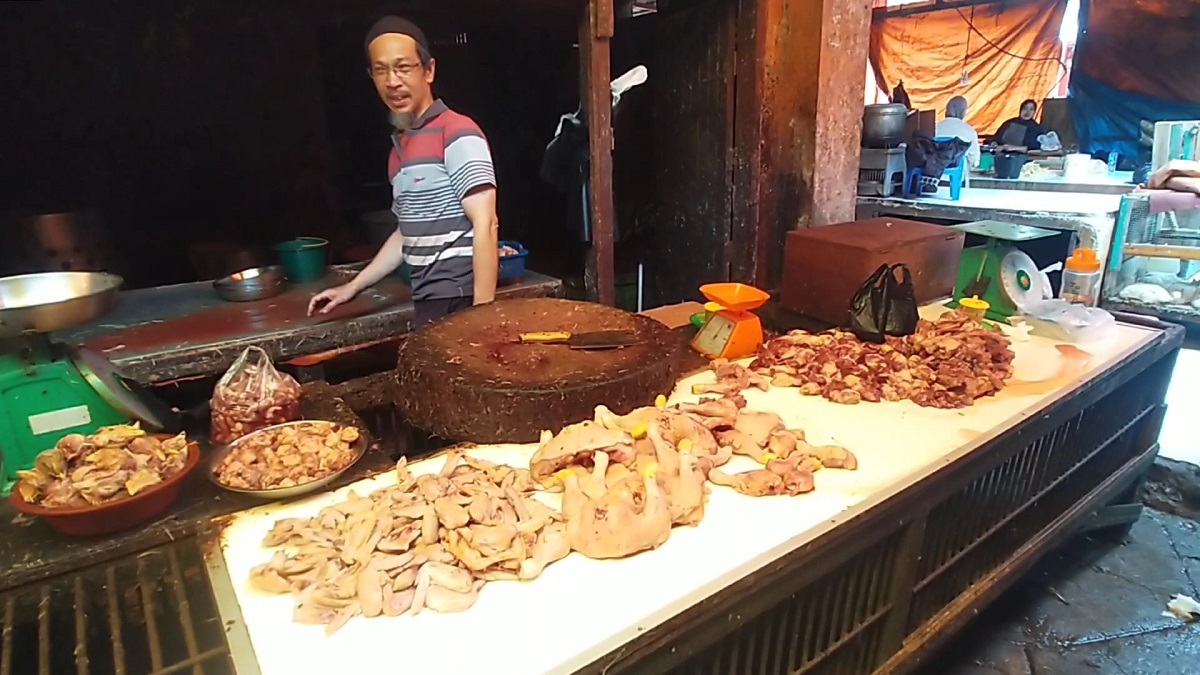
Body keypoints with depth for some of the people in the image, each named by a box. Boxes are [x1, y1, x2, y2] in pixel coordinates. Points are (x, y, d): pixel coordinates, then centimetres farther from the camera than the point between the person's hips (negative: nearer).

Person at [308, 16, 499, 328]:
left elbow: (485, 225, -16)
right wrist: (352, 288, 24)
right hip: (428, 303, 7)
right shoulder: (399, 148, 15)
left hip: (460, 301, -7)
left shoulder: (458, 134, -9)